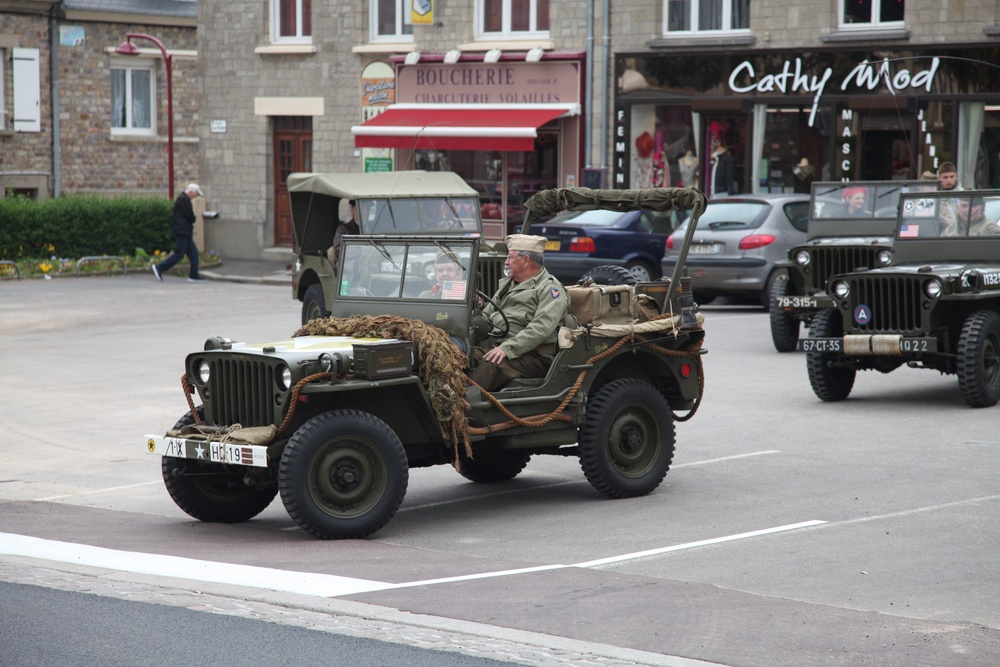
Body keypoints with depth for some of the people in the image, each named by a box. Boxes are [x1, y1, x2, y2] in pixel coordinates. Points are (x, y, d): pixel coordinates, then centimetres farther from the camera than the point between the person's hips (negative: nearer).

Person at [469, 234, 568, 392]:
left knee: (491, 365, -35)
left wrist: (507, 349, -25)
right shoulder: (507, 284, 27)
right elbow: (486, 316, 27)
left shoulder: (550, 288, -2)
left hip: (534, 357, -7)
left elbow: (541, 329, -16)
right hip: (498, 348, 7)